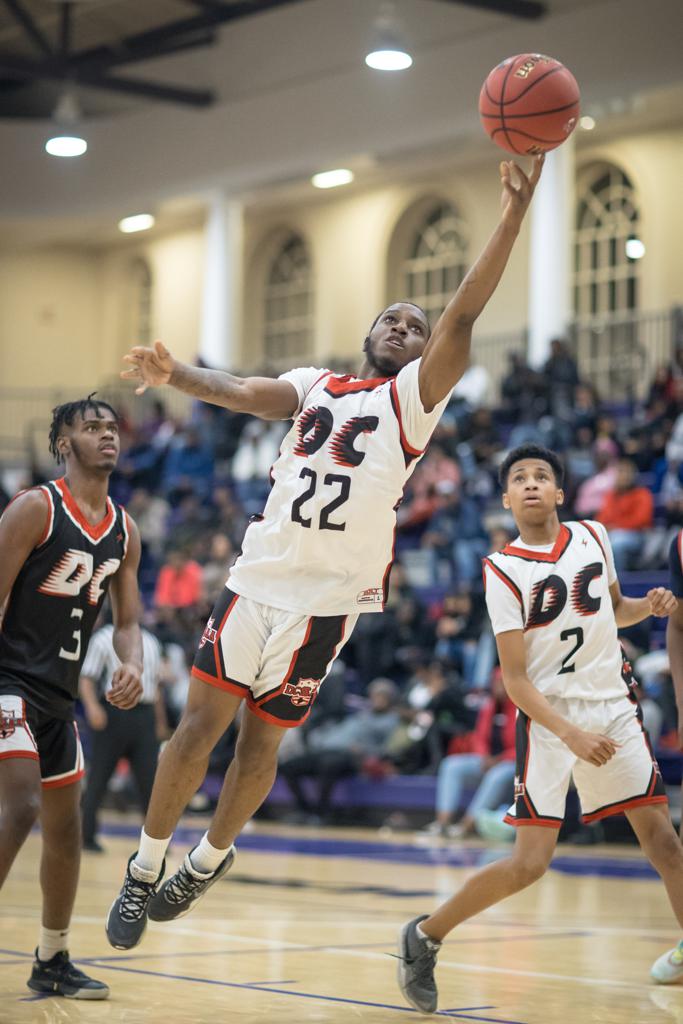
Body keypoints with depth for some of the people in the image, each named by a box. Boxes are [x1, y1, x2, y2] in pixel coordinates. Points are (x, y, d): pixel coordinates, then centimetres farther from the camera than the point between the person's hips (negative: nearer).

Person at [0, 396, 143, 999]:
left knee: (65, 827, 12)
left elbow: (127, 621, 12)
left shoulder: (125, 531, 9)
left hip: (61, 695, 8)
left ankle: (52, 962, 25)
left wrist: (132, 666, -10)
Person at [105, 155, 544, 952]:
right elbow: (244, 392, -5)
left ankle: (210, 858, 29)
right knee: (201, 721, -1)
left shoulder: (413, 397, 1)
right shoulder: (314, 385, 12)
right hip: (258, 580, 2)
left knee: (262, 738, 6)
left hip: (328, 598, -2)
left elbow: (463, 318, -12)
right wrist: (175, 375, -26)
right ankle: (144, 869, 11)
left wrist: (513, 216, -24)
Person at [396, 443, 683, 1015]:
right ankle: (424, 936, 10)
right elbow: (515, 679, -12)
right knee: (530, 864, -8)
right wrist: (571, 734, -25)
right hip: (549, 719, -4)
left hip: (614, 709, 4)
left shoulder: (594, 537, 5)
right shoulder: (504, 570, -9)